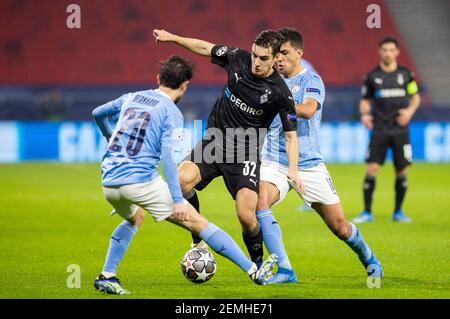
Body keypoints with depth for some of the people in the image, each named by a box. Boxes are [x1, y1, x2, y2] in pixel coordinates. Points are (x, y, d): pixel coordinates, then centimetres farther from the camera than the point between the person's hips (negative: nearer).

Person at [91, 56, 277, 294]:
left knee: (133, 218, 36)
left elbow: (97, 114, 33)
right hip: (142, 181, -6)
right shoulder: (171, 113, -3)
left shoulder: (131, 98, 16)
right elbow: (168, 157, -14)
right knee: (196, 222, -1)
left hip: (108, 182, 6)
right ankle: (253, 271, -1)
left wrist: (110, 136, 53)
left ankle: (106, 276, 25)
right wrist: (177, 200, -16)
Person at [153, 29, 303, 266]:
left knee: (246, 215, -16)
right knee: (183, 178, -25)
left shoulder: (280, 92, -12)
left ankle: (258, 262, 14)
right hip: (215, 140, 3)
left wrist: (292, 169, -20)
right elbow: (206, 48, 15)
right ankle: (198, 242, -6)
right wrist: (172, 37, 13)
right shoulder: (238, 59, -3)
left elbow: (290, 135, -6)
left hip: (245, 152, -3)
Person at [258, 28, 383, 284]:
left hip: (309, 164, -3)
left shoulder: (310, 80, -6)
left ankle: (368, 257, 36)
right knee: (259, 203, -27)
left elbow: (308, 109, -26)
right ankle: (285, 270, -24)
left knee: (339, 226, 4)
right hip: (274, 163, 3)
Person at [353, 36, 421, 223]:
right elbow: (365, 101, 9)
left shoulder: (406, 74, 5)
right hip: (379, 129, -1)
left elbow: (416, 97, 14)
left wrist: (410, 111, -5)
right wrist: (365, 114, -11)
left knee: (402, 170, 2)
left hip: (400, 129, 1)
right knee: (372, 168, -11)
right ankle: (367, 212, -3)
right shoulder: (372, 76, 2)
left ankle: (398, 212, 16)